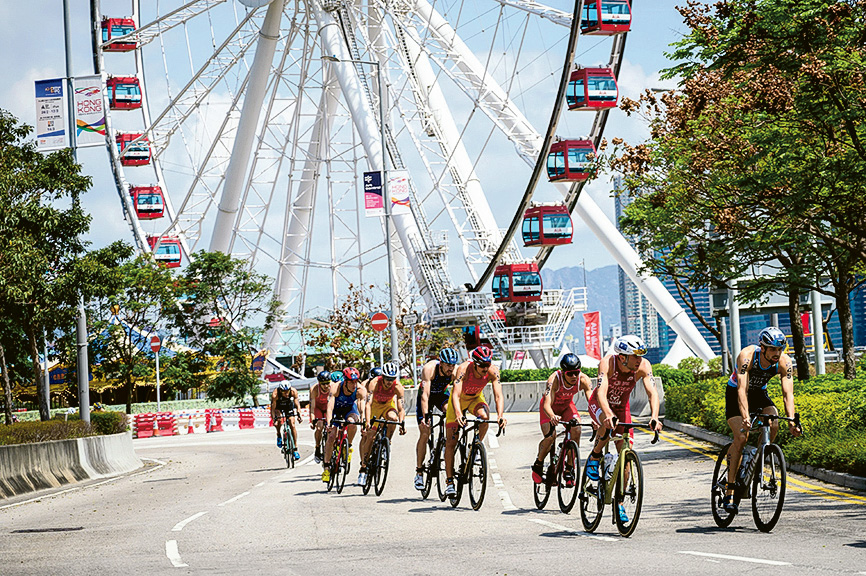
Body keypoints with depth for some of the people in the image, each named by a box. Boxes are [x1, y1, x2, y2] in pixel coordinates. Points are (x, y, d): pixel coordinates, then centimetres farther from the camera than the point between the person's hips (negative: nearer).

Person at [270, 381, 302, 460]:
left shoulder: (293, 391, -32)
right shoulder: (275, 394, -36)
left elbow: (297, 404, -27)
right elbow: (273, 408, -31)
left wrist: (299, 415, -41)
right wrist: (274, 419, -41)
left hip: (289, 406, 1)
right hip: (278, 406, -1)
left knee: (292, 425, -11)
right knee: (279, 419, -30)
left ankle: (295, 448, -4)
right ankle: (279, 436, 0)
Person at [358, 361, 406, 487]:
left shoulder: (398, 387, -27)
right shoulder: (374, 383, -32)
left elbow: (400, 408, -26)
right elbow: (368, 403, -39)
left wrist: (401, 423, -42)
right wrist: (367, 421, -52)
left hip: (388, 405, 1)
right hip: (375, 405, -1)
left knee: (393, 417, -34)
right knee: (369, 436, -11)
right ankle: (363, 468, -3)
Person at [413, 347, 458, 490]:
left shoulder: (456, 371, -26)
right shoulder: (429, 369, -34)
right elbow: (425, 395, -40)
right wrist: (425, 416, -49)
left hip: (442, 394, 2)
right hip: (427, 396, -2)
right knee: (424, 433, -11)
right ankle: (419, 472, -3)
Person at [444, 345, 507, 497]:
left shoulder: (492, 371, -27)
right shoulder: (463, 369, -35)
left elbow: (498, 396, -33)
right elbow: (456, 395, -43)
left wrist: (500, 416, -50)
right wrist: (459, 415, -60)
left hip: (476, 398, 2)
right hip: (460, 398, -2)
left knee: (484, 416, -33)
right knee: (451, 441, -6)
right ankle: (449, 481, 2)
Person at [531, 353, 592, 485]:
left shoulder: (583, 380, -30)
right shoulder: (554, 379, -37)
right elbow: (547, 405, -46)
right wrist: (552, 416, -68)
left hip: (567, 406, 3)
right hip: (551, 408, -3)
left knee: (576, 431, -24)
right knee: (550, 436, -24)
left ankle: (569, 469, -8)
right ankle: (538, 465, 5)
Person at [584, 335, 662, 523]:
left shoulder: (643, 366, -25)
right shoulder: (607, 363, -33)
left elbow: (652, 392, -33)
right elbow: (601, 392, -44)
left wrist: (654, 417, -51)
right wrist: (608, 415, -62)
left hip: (621, 407, 3)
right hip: (599, 405, -3)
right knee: (608, 424, -39)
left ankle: (619, 503, 7)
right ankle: (595, 456, -11)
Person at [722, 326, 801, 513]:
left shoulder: (784, 362, -22)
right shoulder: (747, 356, -33)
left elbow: (788, 394, -25)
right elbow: (742, 390, -40)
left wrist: (792, 421, -39)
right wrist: (745, 417, -54)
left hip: (759, 394, 4)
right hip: (735, 394, -4)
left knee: (773, 425, -26)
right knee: (741, 437, -21)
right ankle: (729, 492, -16)